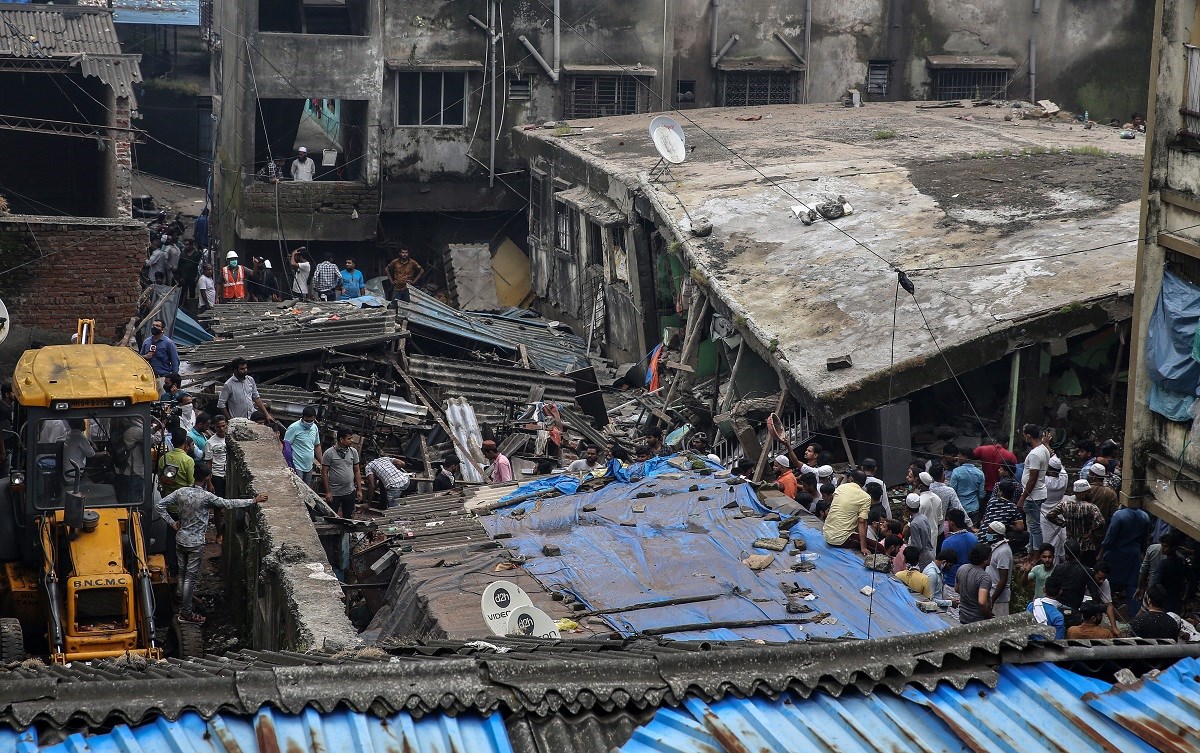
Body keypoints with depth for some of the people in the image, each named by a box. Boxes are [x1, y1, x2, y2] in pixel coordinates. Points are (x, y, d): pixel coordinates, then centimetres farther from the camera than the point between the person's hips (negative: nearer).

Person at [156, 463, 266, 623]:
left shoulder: (181, 492, -5)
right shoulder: (206, 496, -21)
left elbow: (159, 505, -4)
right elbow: (229, 504, -18)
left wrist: (172, 523, 2)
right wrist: (254, 501, -11)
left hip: (180, 540, 5)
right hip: (195, 544, -5)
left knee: (182, 573, 19)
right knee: (190, 577, 2)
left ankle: (182, 604, 31)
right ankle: (186, 613, 8)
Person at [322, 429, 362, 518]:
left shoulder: (353, 452, 3)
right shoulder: (329, 453, -9)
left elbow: (357, 471, 8)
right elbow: (324, 473, -6)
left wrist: (359, 490, 5)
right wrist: (327, 492, -9)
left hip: (350, 492, 3)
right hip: (334, 493, -3)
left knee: (348, 518, 10)